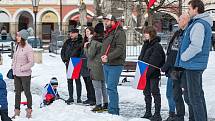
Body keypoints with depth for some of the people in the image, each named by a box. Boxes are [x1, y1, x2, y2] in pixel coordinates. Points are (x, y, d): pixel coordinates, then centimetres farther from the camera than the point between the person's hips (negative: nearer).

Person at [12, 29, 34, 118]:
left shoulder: (28, 48, -16)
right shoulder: (17, 46, 5)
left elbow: (31, 63, -16)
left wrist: (21, 68, -17)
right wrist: (13, 67, 6)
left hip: (25, 74, -7)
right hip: (16, 74, 7)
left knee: (27, 92, 8)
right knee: (17, 92, 12)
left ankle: (29, 109, 23)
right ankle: (17, 111, 21)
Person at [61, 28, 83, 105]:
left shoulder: (80, 42, -6)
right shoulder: (68, 42, 10)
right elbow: (62, 51, 16)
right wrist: (65, 60, 5)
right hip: (68, 64, 5)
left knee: (77, 80, 1)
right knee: (69, 81, 8)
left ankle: (79, 98, 8)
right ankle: (70, 97, 16)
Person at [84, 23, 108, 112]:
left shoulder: (94, 42, -17)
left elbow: (89, 55, -13)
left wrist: (86, 47, 2)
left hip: (95, 67, -7)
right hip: (103, 66, 7)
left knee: (97, 87, -2)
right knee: (103, 86, 15)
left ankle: (99, 105, 0)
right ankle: (105, 104, 20)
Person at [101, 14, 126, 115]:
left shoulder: (119, 33, -10)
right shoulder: (107, 33, 19)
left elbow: (120, 49, -20)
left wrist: (108, 57, -25)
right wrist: (103, 56, 4)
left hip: (115, 65, -9)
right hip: (106, 65, 10)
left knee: (111, 88, -12)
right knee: (110, 87, 14)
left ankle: (113, 111, -6)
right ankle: (115, 110, 24)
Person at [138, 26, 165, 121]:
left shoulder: (157, 45, -12)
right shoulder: (146, 44, 14)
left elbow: (154, 61, -19)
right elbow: (141, 57, 18)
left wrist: (147, 71, -23)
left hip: (154, 73, -9)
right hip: (145, 73, 9)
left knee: (155, 92, -2)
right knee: (147, 92, 13)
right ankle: (148, 113, 23)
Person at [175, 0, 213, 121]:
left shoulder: (199, 25, -18)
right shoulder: (205, 24, 15)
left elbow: (196, 46, -27)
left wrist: (183, 57, -13)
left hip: (193, 65, -10)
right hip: (197, 65, 11)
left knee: (194, 97, -6)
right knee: (198, 94, 17)